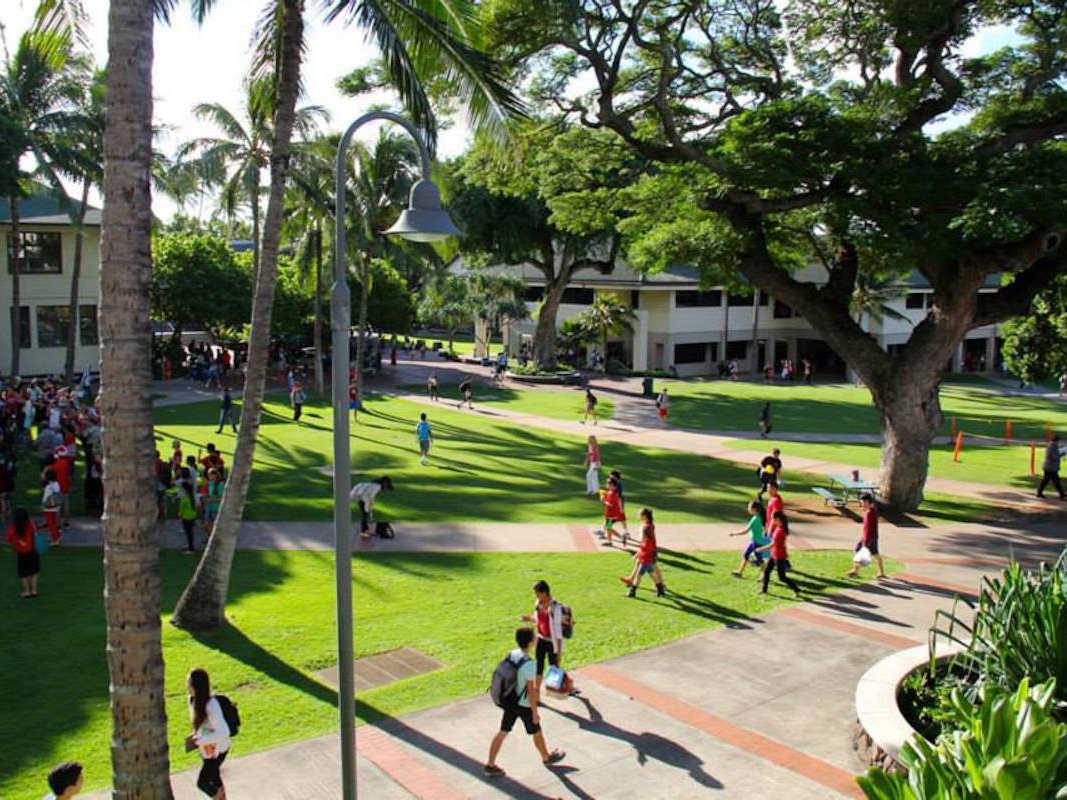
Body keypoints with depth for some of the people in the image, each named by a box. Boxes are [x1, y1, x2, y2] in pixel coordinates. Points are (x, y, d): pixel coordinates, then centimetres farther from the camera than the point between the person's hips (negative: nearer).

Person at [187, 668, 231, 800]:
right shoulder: (192, 699, -9)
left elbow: (224, 732, -32)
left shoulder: (211, 706, -33)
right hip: (206, 749, 7)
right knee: (214, 779, 23)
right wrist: (195, 735, -2)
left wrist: (199, 740, -29)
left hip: (217, 750, -7)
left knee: (202, 783, 5)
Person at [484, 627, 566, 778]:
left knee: (503, 732, 15)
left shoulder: (511, 654, -5)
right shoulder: (529, 664, -29)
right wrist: (535, 712, -13)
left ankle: (490, 766, 21)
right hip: (524, 705, -7)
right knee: (537, 732, 18)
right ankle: (547, 758, 41)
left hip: (510, 701, 7)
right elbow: (531, 690, -23)